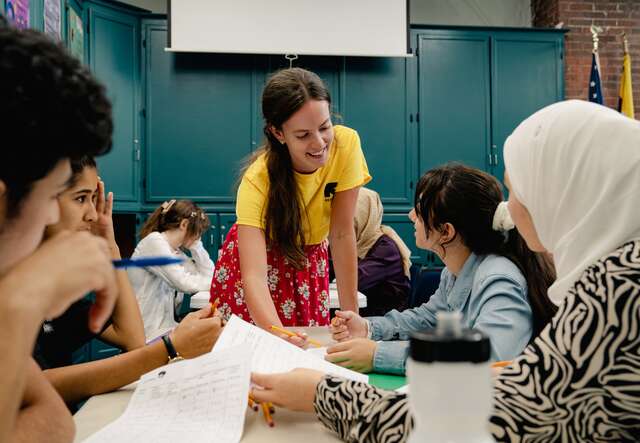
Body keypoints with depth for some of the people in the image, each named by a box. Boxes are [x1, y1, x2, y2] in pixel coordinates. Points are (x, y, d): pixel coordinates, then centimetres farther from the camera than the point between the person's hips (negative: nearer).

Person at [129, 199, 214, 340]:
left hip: (166, 327, 8)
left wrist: (195, 244, 5)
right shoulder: (154, 241, -13)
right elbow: (184, 283, -20)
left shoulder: (176, 252, 13)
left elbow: (208, 274, 7)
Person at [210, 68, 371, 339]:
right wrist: (277, 333, -60)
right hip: (261, 256, -2)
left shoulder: (347, 144, -27)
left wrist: (351, 314, -22)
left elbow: (343, 234, -21)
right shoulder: (258, 179, -34)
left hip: (309, 261, 3)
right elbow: (253, 276, -41)